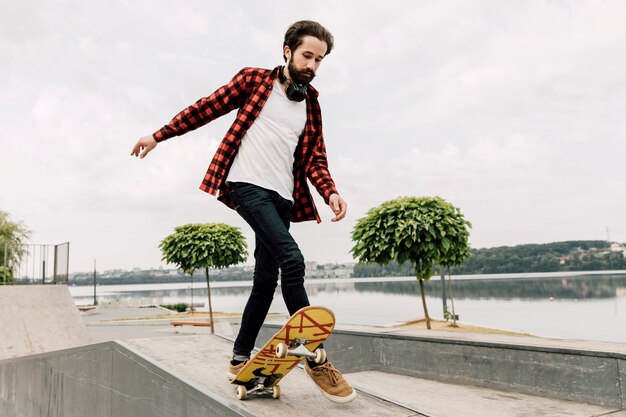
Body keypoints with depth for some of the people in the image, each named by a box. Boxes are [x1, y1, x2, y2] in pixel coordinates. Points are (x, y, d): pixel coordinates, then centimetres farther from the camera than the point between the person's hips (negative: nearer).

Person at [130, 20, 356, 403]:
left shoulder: (311, 105, 17)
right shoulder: (254, 80, 7)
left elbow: (315, 159, 12)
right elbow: (206, 109, 10)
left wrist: (331, 193, -8)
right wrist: (158, 136, 12)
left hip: (283, 197, 6)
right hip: (248, 185, -5)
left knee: (266, 278, 5)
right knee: (292, 259, -21)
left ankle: (240, 358, 20)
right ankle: (315, 358, -12)